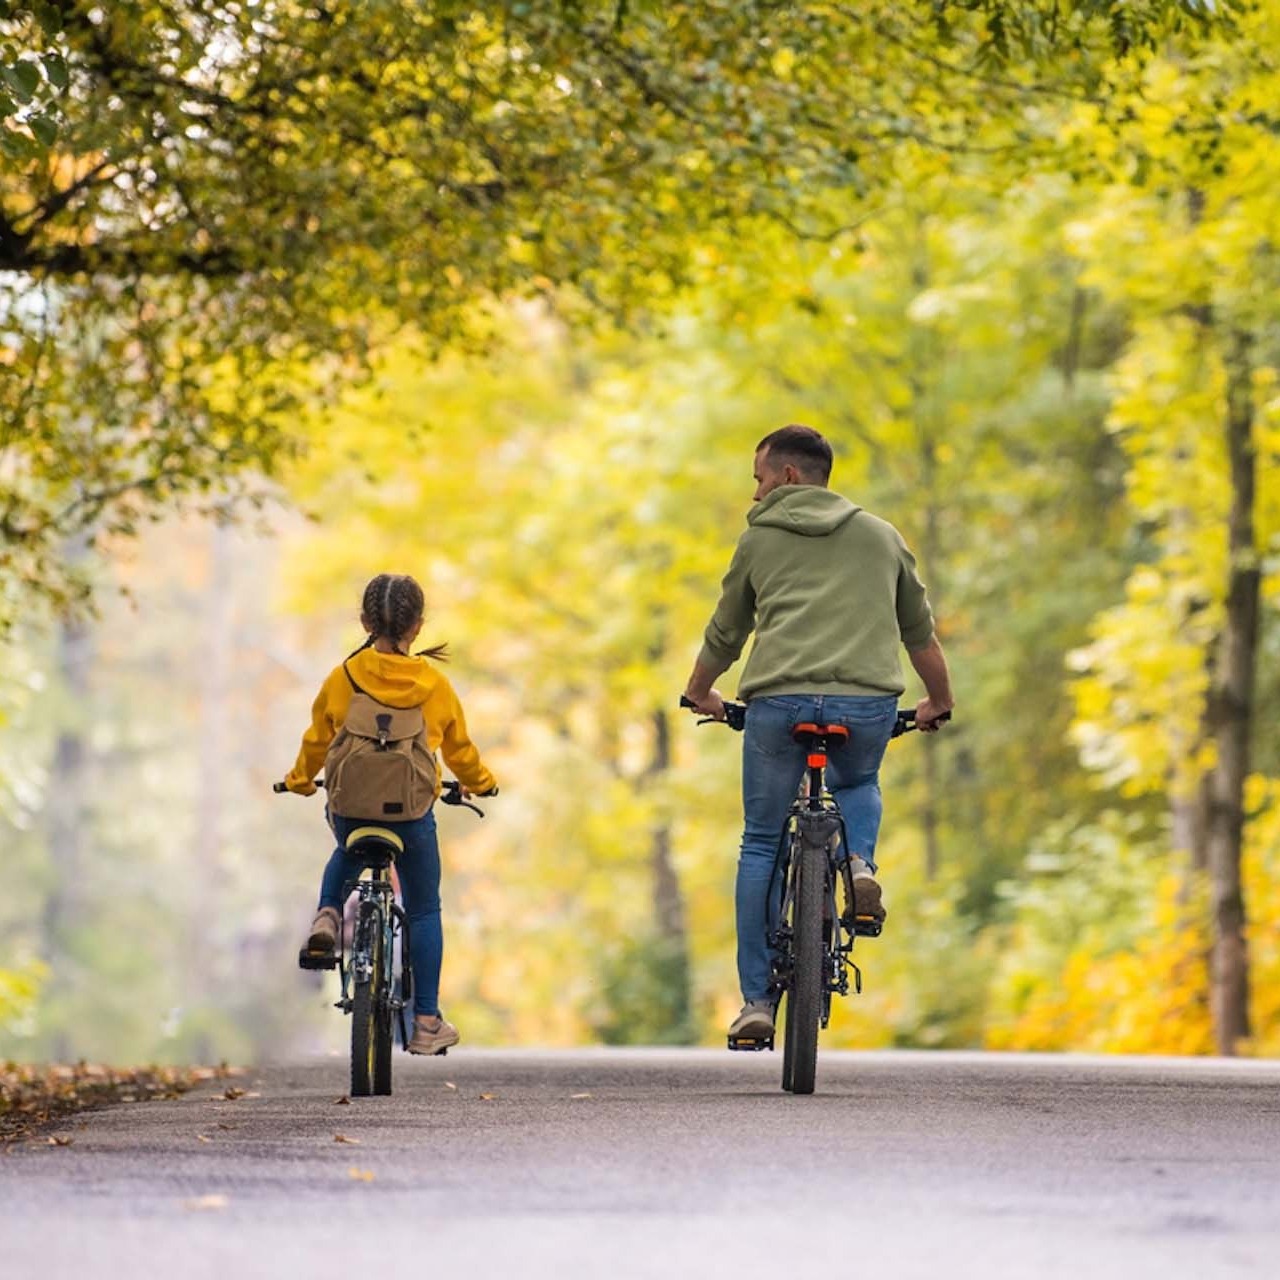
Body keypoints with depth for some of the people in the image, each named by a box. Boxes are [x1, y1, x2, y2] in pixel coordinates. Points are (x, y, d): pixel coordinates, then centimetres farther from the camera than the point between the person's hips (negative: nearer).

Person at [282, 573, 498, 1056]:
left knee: (347, 853, 37)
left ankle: (328, 914, 9)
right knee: (424, 909, 13)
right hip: (412, 812, -1)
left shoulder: (341, 679, -7)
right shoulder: (436, 686, -5)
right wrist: (479, 782, 30)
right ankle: (426, 1021, 11)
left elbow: (317, 741, 6)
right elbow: (458, 746, 9)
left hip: (348, 807, 1)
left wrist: (300, 780, 27)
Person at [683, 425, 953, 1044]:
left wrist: (700, 694, 43)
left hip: (778, 701, -1)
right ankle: (858, 861, 1)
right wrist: (938, 703, 43)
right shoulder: (881, 536, 20)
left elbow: (725, 634, 25)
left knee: (761, 846, 12)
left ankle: (757, 999, 8)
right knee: (857, 784, 34)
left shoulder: (760, 538, 15)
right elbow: (920, 631, 28)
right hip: (869, 702, 2)